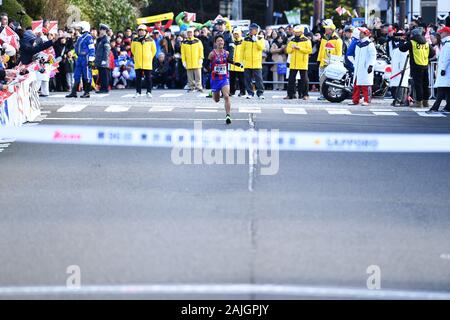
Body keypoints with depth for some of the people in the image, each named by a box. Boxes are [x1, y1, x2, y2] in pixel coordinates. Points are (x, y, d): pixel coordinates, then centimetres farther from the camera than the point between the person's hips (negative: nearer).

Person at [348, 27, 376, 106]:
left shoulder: (369, 44, -8)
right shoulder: (358, 44, 18)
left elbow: (373, 55, -12)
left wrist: (371, 65, -19)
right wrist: (355, 65, 23)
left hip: (365, 68, -8)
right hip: (358, 68, 8)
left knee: (365, 85, -9)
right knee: (356, 85, 6)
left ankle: (366, 100, -6)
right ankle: (355, 100, 9)